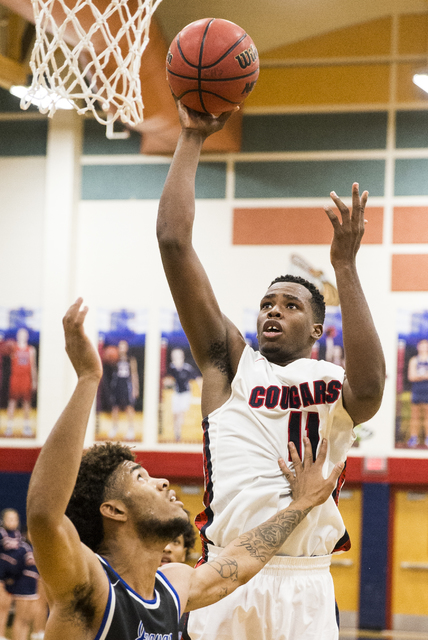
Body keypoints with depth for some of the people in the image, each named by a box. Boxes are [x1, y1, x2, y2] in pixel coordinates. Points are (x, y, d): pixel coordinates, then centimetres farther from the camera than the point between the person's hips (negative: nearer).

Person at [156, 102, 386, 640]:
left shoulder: (335, 384, 9)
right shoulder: (229, 362, 12)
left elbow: (369, 386, -18)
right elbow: (173, 241, 6)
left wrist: (345, 267, -17)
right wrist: (191, 139, 4)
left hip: (304, 585, -1)